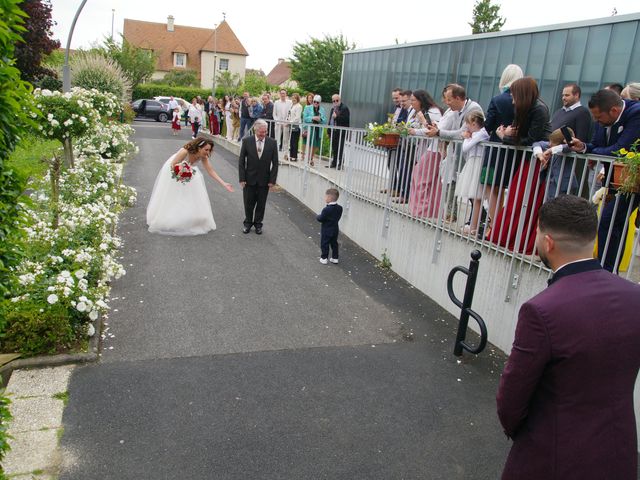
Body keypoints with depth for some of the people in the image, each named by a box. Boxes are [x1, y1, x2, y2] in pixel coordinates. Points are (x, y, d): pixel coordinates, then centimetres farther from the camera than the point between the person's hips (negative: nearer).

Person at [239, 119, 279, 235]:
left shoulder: (272, 143, -6)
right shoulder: (247, 141, -7)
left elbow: (275, 163, -2)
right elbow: (241, 161, -2)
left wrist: (272, 180, -5)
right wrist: (242, 178, -7)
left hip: (264, 180, 0)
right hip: (249, 179, 0)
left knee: (261, 204, 11)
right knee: (248, 203, 10)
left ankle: (258, 223, 28)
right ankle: (248, 222, 30)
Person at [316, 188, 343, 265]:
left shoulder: (326, 210, -27)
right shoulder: (339, 208, -6)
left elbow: (321, 219, -19)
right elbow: (338, 217, 4)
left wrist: (318, 217, 1)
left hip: (326, 231, -6)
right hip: (335, 230, 6)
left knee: (324, 245, 9)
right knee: (334, 244, 18)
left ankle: (324, 258, 16)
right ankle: (335, 258, 26)